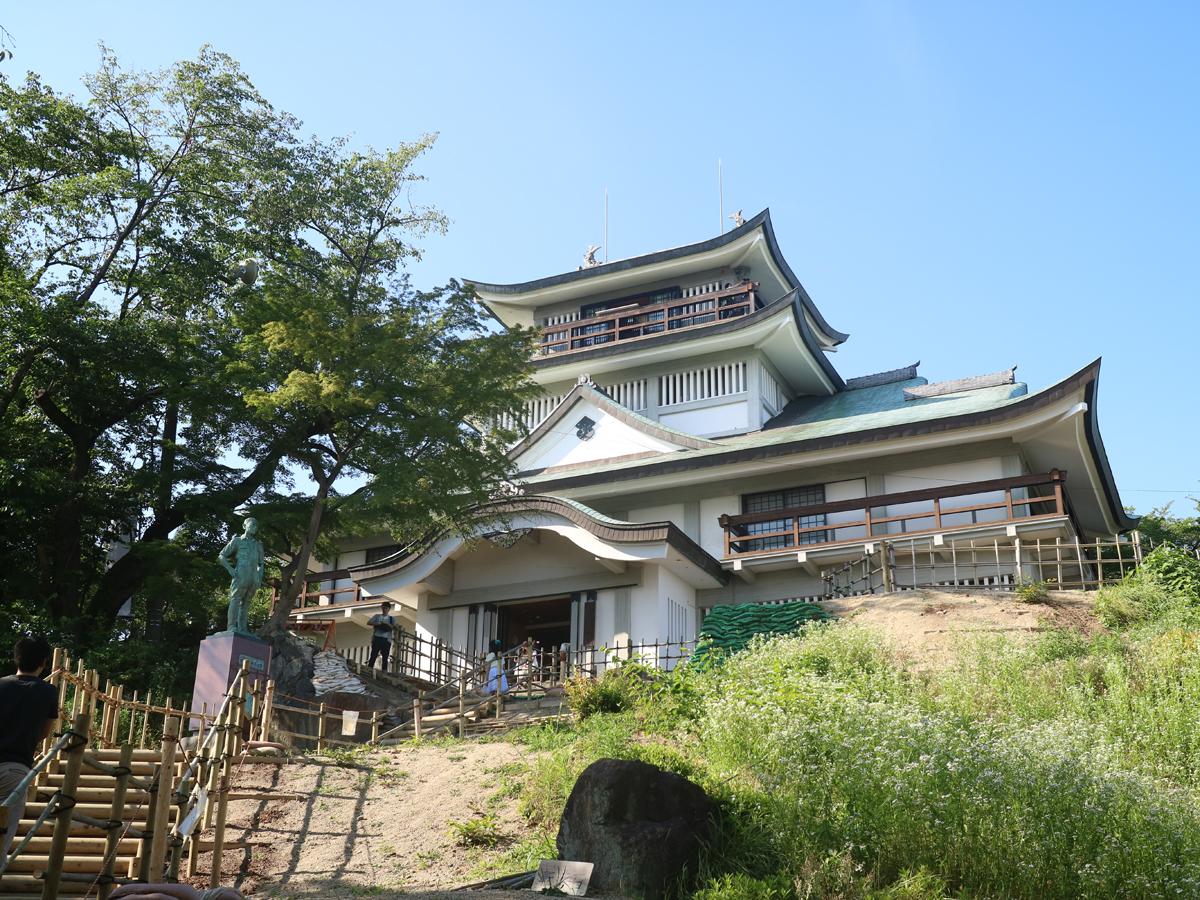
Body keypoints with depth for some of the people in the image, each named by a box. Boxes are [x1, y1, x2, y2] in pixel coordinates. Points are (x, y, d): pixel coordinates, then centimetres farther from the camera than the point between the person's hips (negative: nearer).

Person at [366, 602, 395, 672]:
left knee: (385, 657, -4)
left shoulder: (392, 618, 16)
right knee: (373, 655, -8)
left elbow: (395, 628, 3)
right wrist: (378, 624, -10)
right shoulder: (377, 616, 17)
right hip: (376, 638, 0)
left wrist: (388, 625, -13)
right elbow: (368, 622, 3)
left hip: (386, 639, 0)